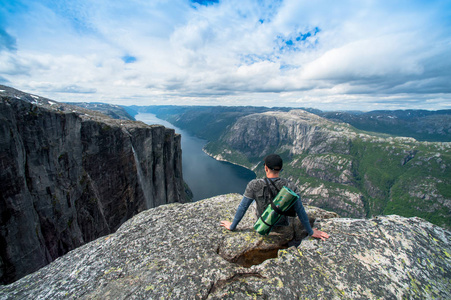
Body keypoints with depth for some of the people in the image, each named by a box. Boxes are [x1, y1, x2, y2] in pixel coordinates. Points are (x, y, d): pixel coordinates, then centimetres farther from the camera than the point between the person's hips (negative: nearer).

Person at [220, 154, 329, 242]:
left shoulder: (254, 185, -27)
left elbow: (242, 208, -18)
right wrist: (311, 232, 3)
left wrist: (232, 226, -2)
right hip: (282, 225, 1)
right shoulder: (290, 186, -23)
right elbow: (300, 211, -13)